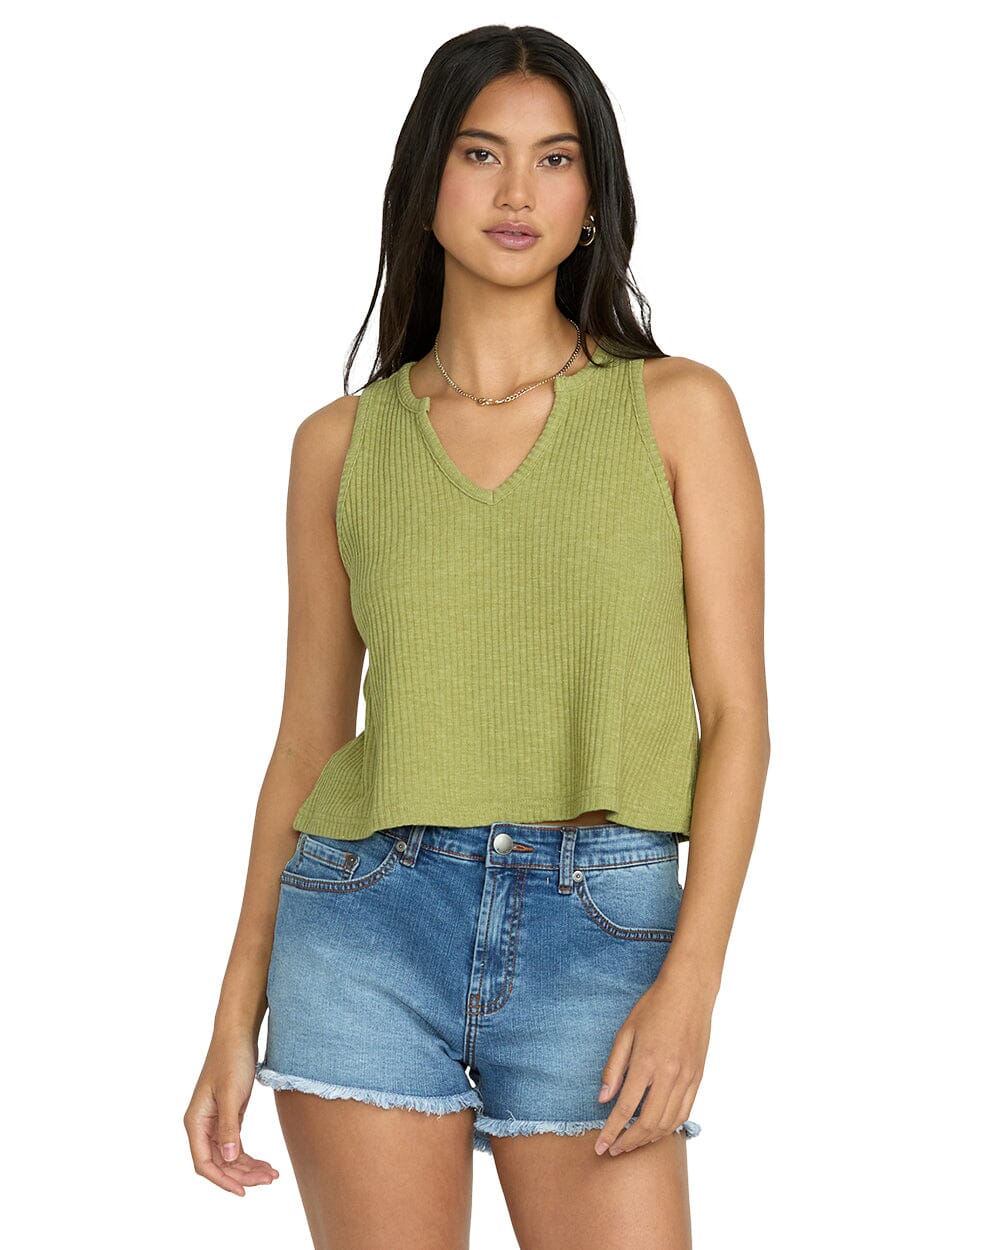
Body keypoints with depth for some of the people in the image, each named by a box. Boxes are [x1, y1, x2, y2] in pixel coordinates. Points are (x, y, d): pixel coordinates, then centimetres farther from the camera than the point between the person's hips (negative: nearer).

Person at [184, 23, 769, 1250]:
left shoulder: (678, 409, 3)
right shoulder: (342, 444, 8)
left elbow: (734, 713, 0)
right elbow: (309, 736, 11)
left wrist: (691, 980, -11)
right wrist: (237, 1013, 7)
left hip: (600, 931, -1)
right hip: (369, 919, 1)